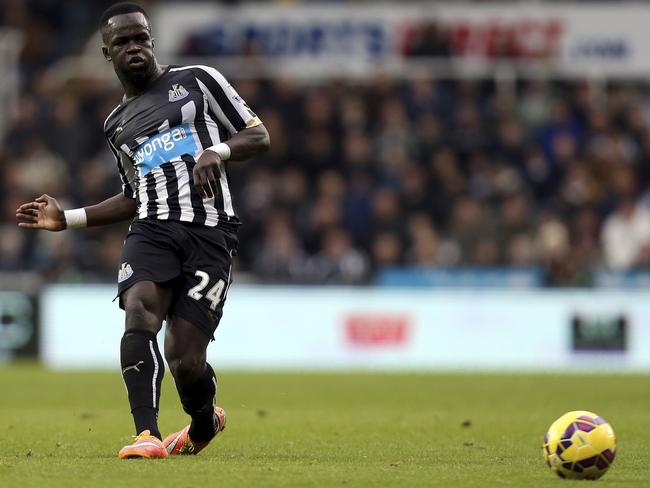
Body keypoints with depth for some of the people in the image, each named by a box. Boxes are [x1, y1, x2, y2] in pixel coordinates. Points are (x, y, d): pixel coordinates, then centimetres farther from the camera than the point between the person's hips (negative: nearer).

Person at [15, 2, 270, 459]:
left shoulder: (197, 80, 11)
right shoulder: (117, 123, 25)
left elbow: (259, 136, 9)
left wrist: (217, 151, -12)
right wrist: (67, 219, 24)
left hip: (209, 232, -4)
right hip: (152, 229, 4)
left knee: (184, 359, -11)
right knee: (139, 314, -29)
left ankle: (205, 423, 23)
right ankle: (148, 435, -35)